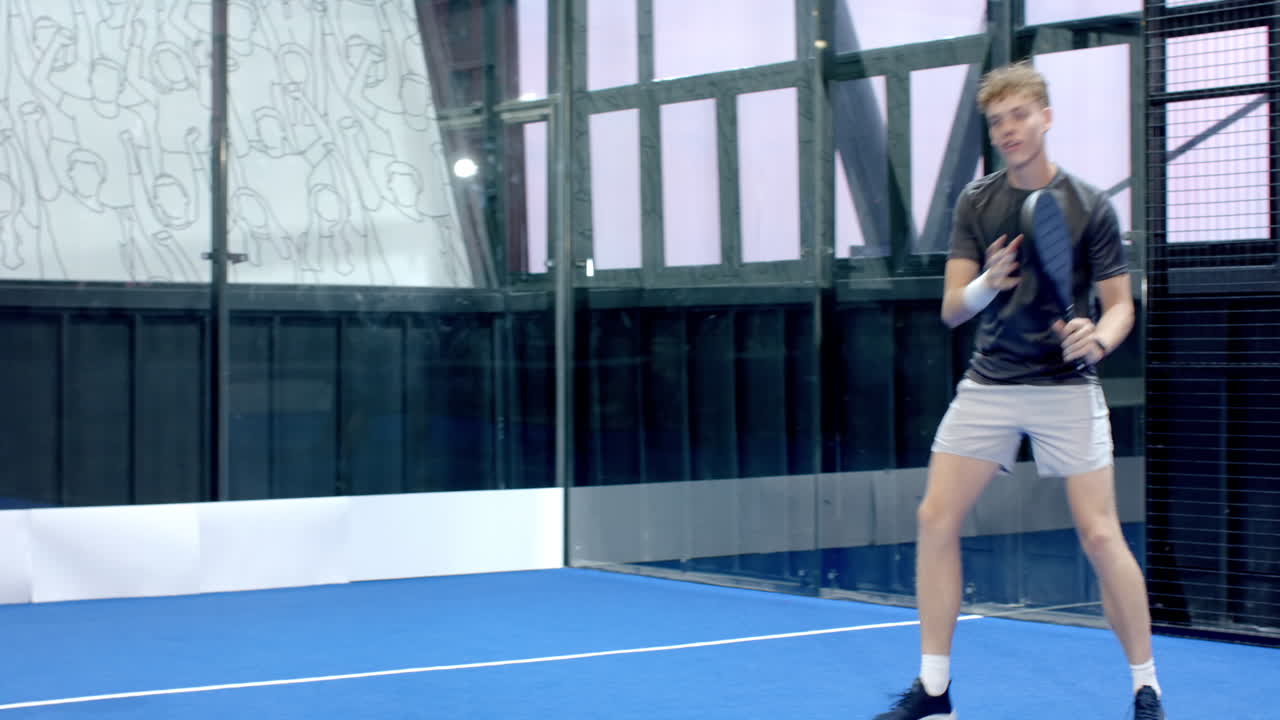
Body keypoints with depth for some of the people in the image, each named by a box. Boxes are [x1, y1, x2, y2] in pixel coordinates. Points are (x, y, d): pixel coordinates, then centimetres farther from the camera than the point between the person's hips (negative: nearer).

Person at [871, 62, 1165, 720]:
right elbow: (952, 310, -1)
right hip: (988, 385, 3)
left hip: (1066, 388, -3)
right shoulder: (975, 203, 3)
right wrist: (987, 283, -22)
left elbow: (1119, 304, 0)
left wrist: (1099, 338, -22)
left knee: (1100, 535, -9)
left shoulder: (1089, 207, -4)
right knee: (936, 518, -3)